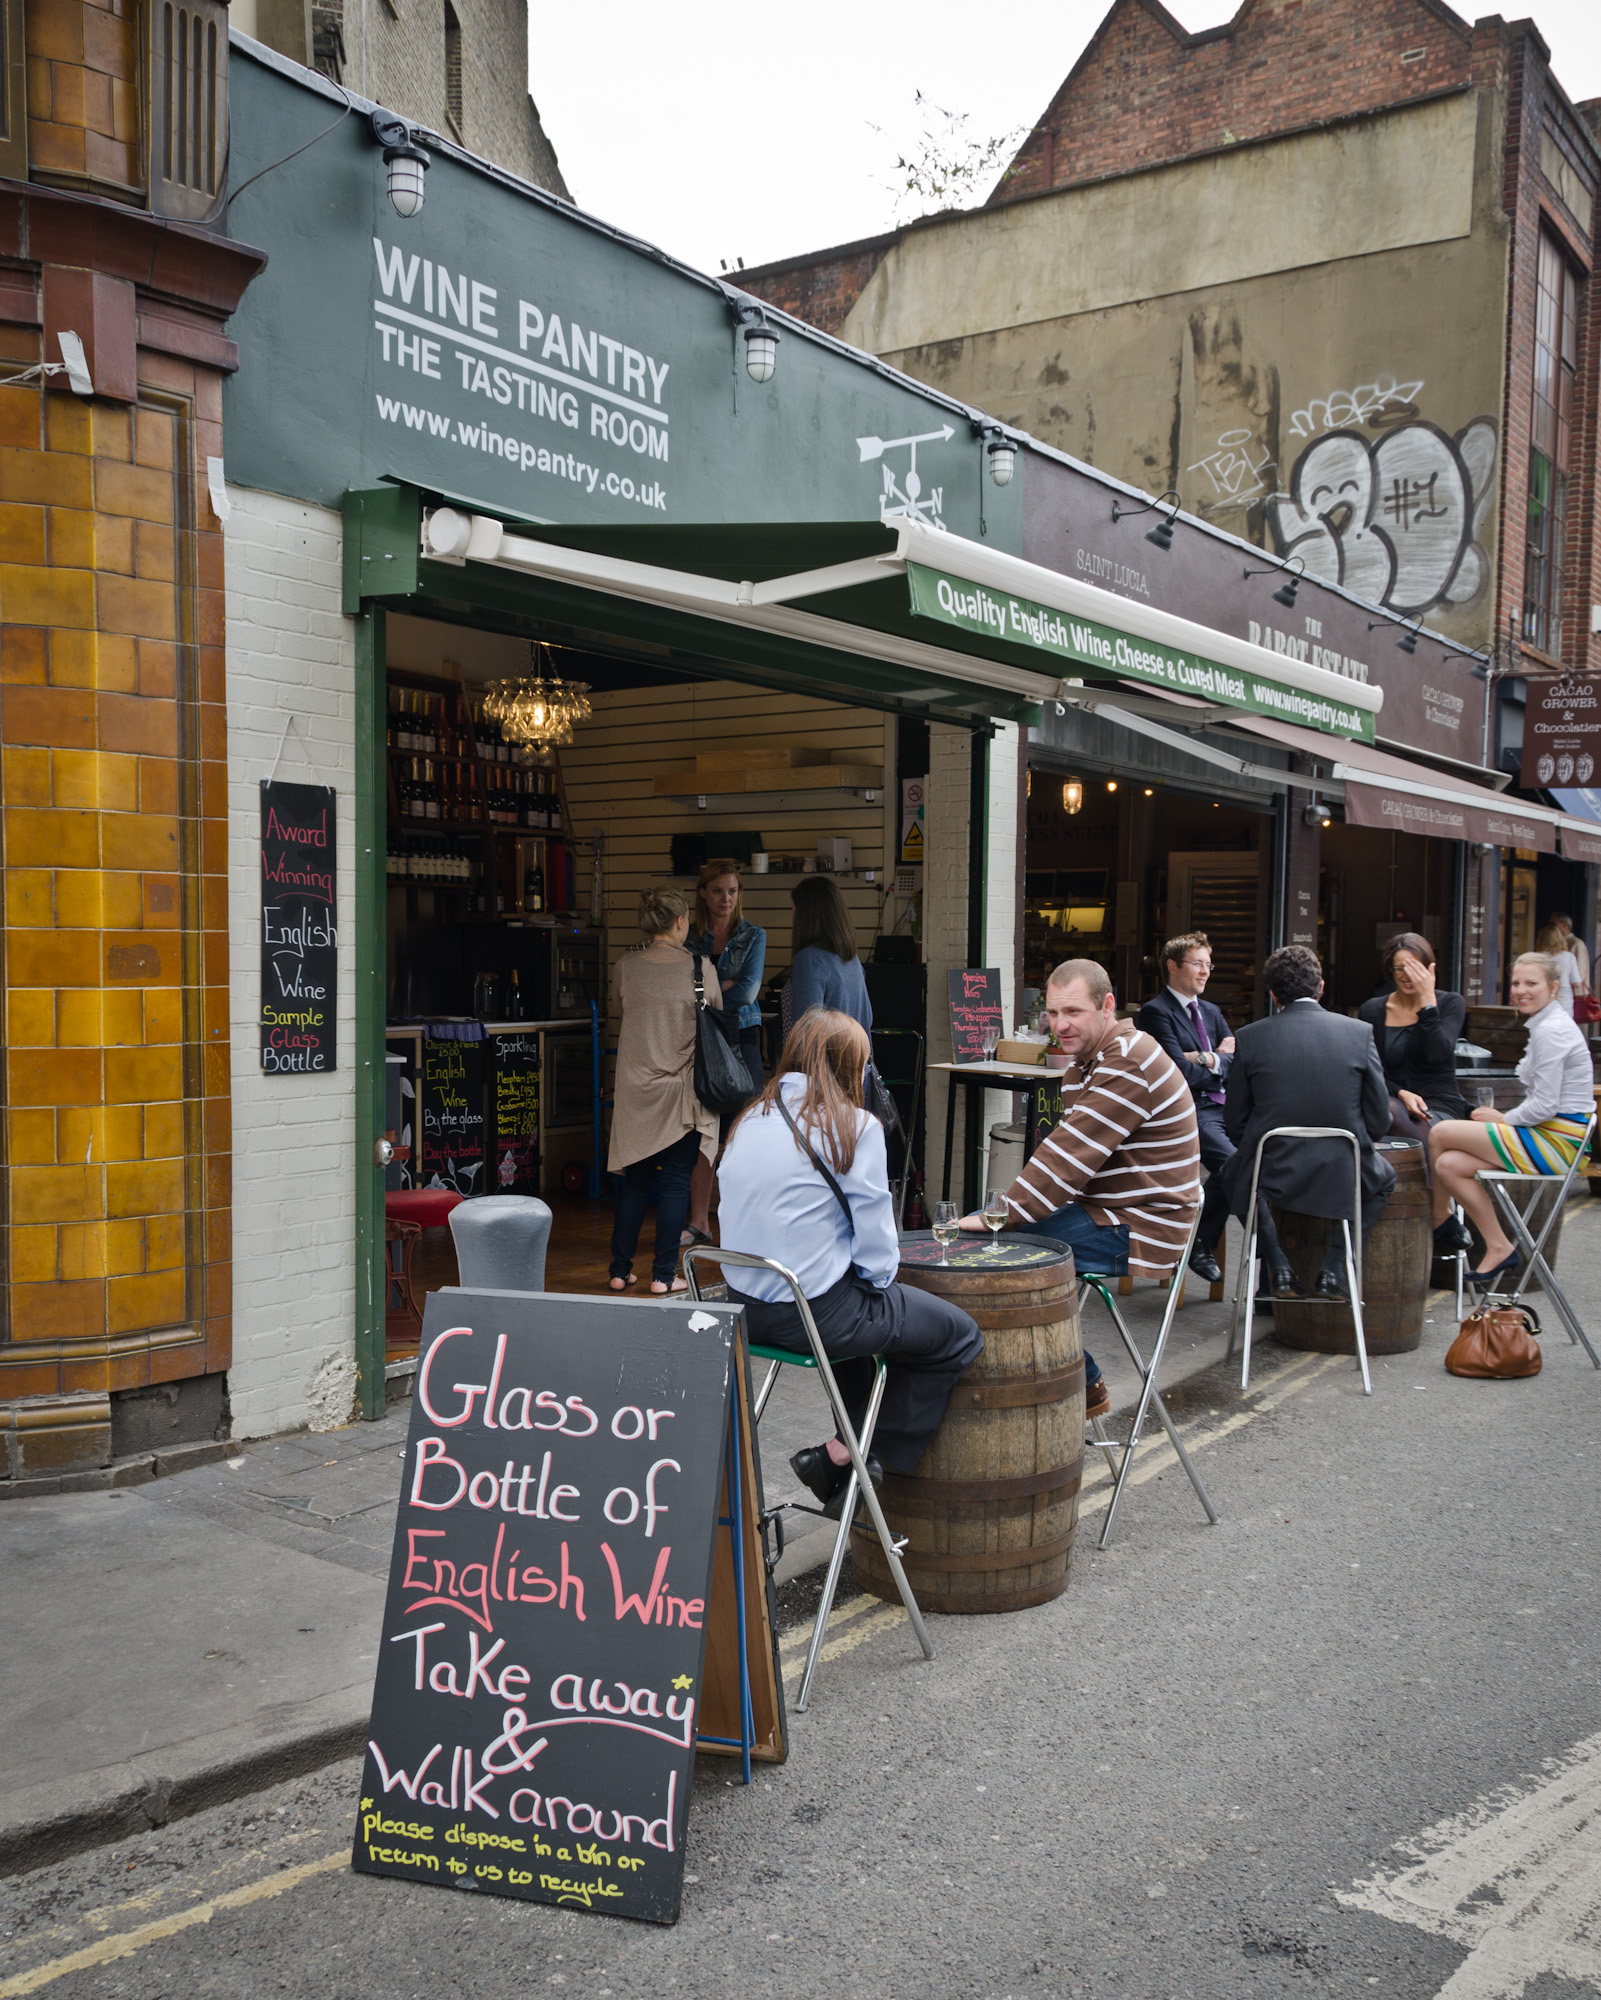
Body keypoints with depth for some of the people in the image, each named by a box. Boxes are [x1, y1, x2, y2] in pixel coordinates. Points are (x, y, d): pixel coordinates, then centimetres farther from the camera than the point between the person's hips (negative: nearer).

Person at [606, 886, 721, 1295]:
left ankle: (620, 1270, 17)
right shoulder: (699, 969, -9)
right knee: (676, 1182, 5)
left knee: (634, 1180, 12)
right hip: (681, 1089, -3)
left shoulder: (626, 967, -3)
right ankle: (663, 1275, 7)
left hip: (635, 1088, 3)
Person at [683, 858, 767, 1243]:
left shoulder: (753, 935, 2)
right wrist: (727, 985, -8)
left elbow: (748, 992, -9)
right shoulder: (691, 939, 10)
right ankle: (699, 1222, 13)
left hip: (740, 1037, -3)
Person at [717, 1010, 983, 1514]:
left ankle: (849, 1447, 34)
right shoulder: (854, 1127, -13)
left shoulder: (749, 1121, 6)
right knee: (959, 1335, 9)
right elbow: (876, 1249, -14)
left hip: (745, 1307, 8)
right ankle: (840, 1459, 10)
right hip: (816, 1311, -8)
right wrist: (878, 1280, 8)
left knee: (867, 1310, 34)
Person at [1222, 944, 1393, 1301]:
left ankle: (1277, 1265, 20)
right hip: (1343, 1177, 0)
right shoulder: (1359, 1032, -1)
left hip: (1271, 1175, 0)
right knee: (1384, 1177, 33)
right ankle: (1333, 1268, 16)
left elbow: (1235, 1126, 3)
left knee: (1234, 1170, 34)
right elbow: (1379, 1121, 1)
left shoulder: (1250, 1037, -2)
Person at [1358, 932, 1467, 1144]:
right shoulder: (1371, 1011, 8)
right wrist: (1401, 1094, -14)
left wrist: (1427, 1000, -13)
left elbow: (1438, 1055, -14)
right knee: (1390, 1110, -36)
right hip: (1393, 1100, 2)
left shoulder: (1450, 1003, 4)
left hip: (1440, 1105, -2)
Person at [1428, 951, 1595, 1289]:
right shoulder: (1545, 1025, 16)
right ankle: (1499, 1250, 4)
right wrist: (1503, 1118, 8)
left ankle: (1440, 1222, 7)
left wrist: (1503, 1118, -5)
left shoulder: (1551, 1030, -16)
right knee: (1449, 1165, -2)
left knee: (1440, 1133, -10)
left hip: (1555, 1143, -10)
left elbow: (1544, 1106, -21)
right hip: (1549, 1137, 10)